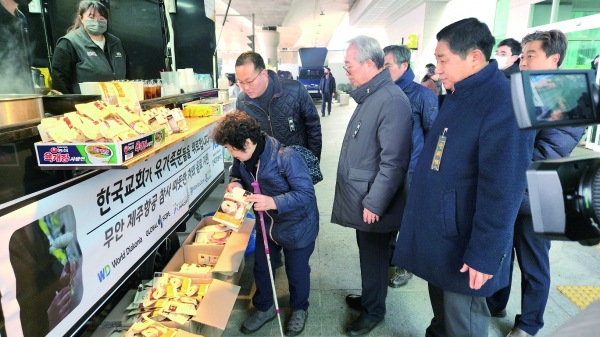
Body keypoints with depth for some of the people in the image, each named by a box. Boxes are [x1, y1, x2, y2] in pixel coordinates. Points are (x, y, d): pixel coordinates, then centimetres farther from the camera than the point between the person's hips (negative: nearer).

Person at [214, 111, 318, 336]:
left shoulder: (287, 158, -34)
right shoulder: (243, 158, -12)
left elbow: (306, 193, -31)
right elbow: (240, 176, 8)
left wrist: (274, 202, -43)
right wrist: (237, 184, -17)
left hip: (297, 226, -6)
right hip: (267, 224, 6)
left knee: (296, 271, 16)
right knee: (261, 267, 20)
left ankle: (299, 310, 45)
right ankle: (264, 307, 47)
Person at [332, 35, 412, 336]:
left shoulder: (392, 101, -23)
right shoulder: (370, 96, 10)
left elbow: (393, 163, -26)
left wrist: (374, 203, -21)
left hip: (372, 204, -9)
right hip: (362, 198, 9)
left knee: (373, 258, 10)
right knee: (367, 254, 23)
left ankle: (373, 311, 31)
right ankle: (368, 298, 42)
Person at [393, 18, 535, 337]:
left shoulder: (505, 105, -22)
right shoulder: (458, 94, 6)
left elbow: (502, 191, -24)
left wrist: (484, 255, -19)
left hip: (463, 243, -8)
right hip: (437, 231, 8)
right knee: (441, 305, 26)